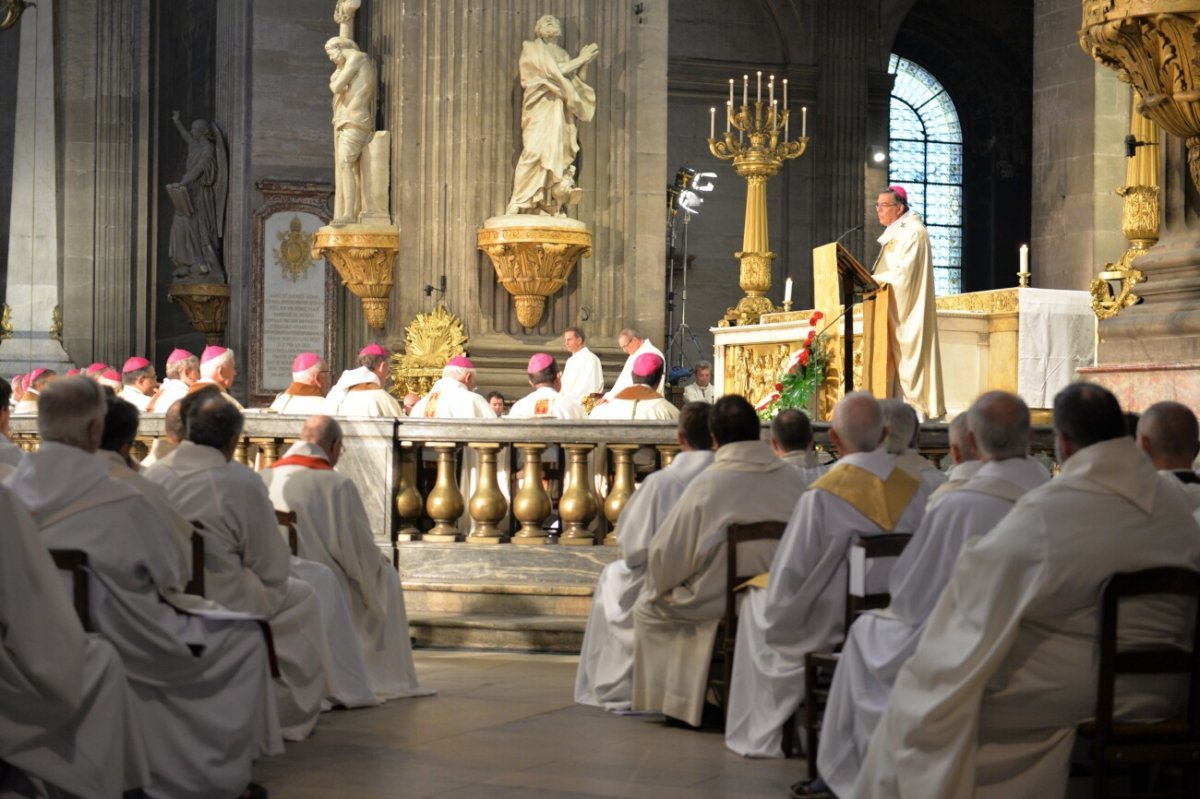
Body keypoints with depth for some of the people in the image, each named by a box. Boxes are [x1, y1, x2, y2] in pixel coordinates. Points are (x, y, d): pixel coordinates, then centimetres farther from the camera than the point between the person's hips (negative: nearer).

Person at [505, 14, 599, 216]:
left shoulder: (562, 54, 23)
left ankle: (551, 207, -7)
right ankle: (520, 205, -20)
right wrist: (580, 59, -4)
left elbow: (576, 84, 15)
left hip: (560, 115, 6)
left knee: (558, 154, -5)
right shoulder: (532, 50, 6)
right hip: (540, 111, -6)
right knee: (536, 151, -19)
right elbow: (553, 72, -9)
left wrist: (585, 63, 3)